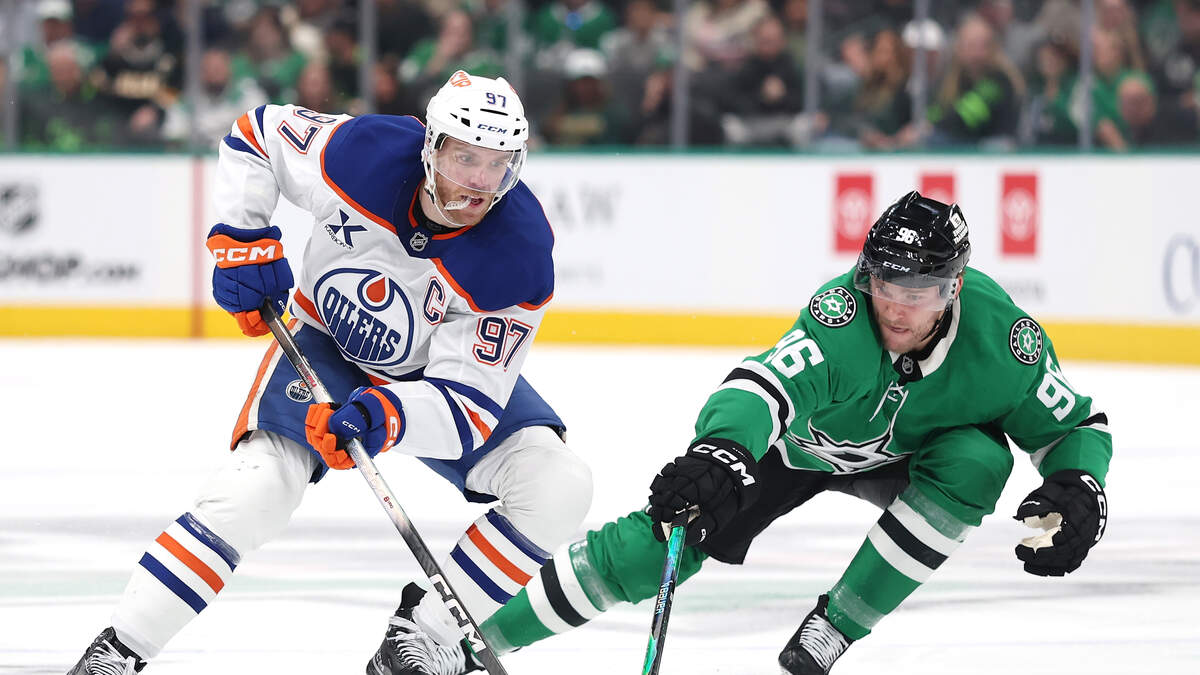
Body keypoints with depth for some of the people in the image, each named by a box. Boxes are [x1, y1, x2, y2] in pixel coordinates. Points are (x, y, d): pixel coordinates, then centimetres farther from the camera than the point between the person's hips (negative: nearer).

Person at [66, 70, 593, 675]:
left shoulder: (520, 259, -30)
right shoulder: (362, 153, -28)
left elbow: (467, 401, -31)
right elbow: (256, 135, -7)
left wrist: (386, 417, -49)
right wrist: (241, 241, -16)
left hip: (440, 370, 1)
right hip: (328, 343, -1)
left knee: (558, 489, -20)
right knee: (255, 491, -24)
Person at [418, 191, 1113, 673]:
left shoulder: (1002, 337, -30)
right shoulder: (846, 312, -39)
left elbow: (1077, 424, -16)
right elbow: (768, 383, -54)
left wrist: (1076, 490, -37)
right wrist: (719, 452, -75)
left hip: (899, 454, 2)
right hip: (797, 442, -2)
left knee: (975, 462, -30)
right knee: (652, 548, -14)